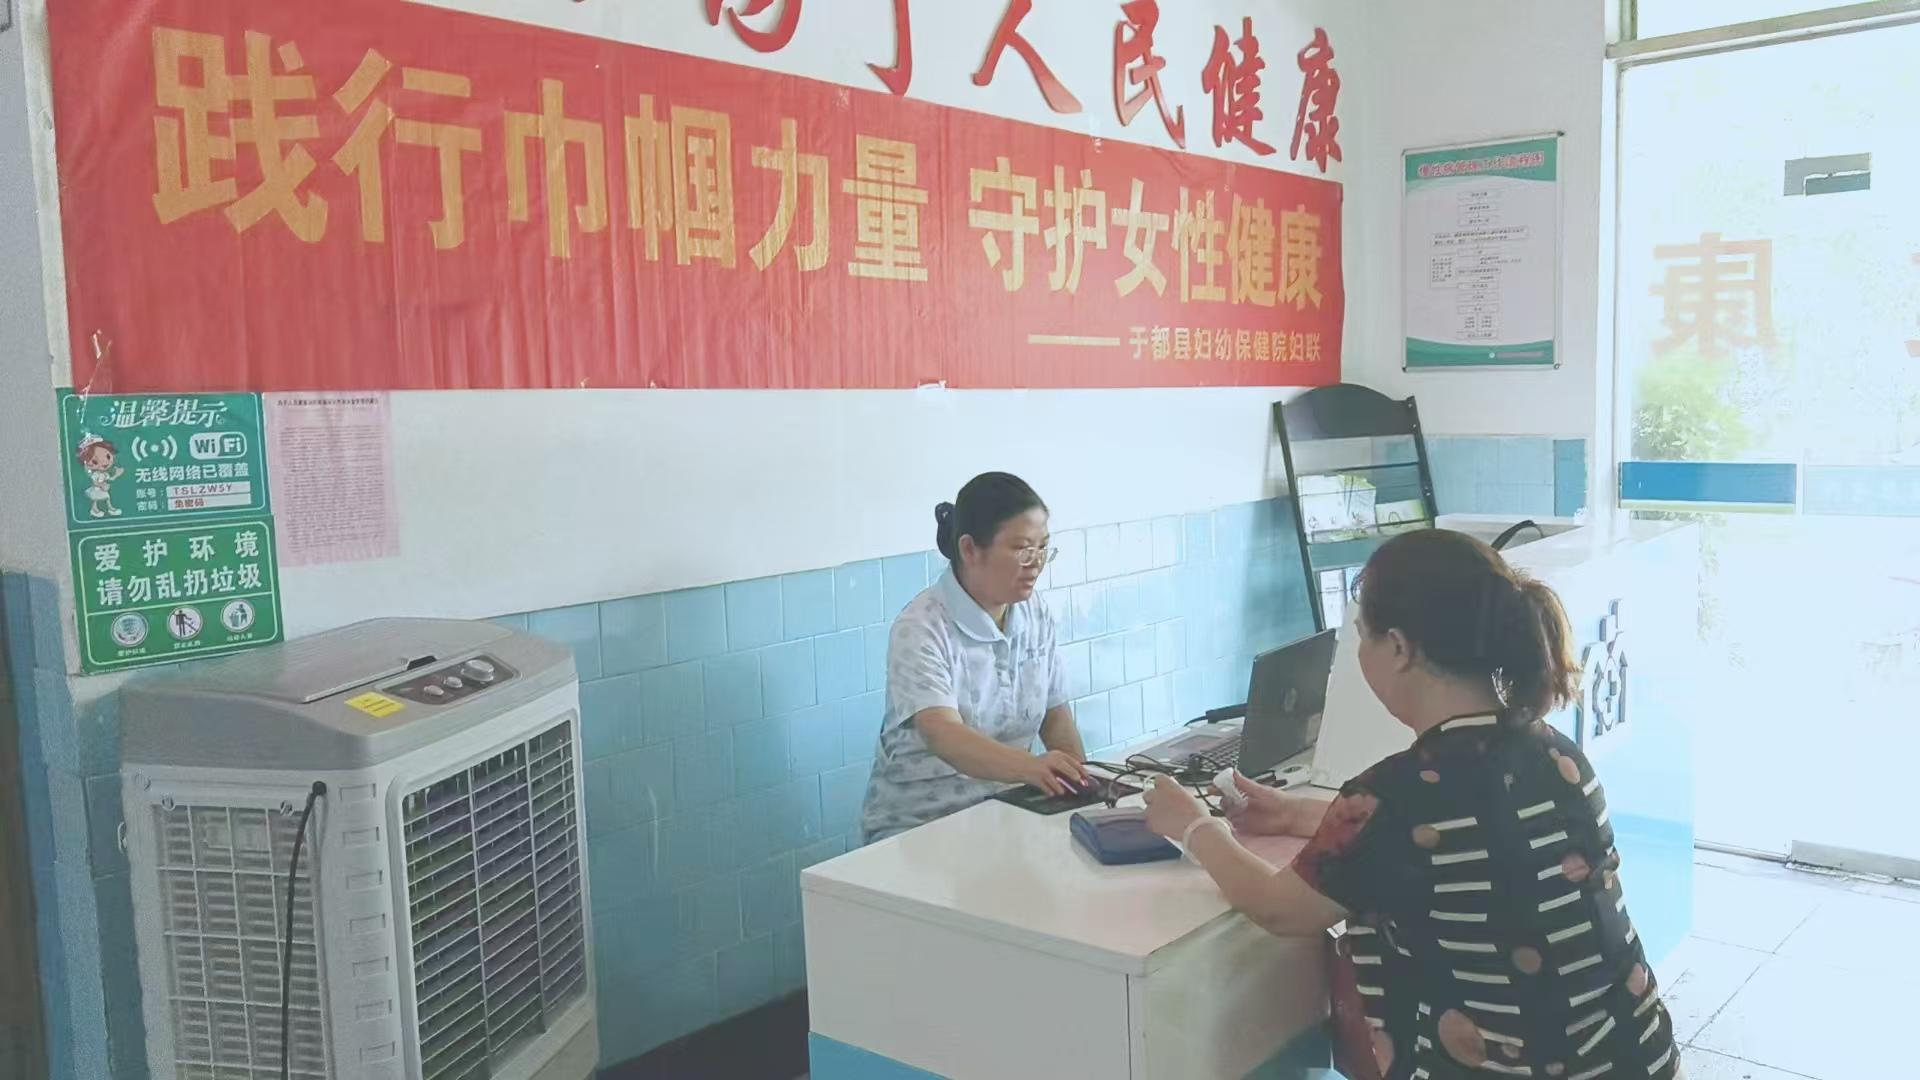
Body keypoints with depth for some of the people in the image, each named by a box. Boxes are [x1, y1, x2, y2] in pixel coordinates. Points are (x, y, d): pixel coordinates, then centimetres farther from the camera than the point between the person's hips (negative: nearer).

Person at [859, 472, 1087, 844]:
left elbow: (1056, 715, 11)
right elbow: (942, 734, -30)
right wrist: (1029, 766, -47)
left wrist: (1079, 781, -9)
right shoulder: (921, 629, -17)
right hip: (918, 825, -6)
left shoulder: (1038, 615, 4)